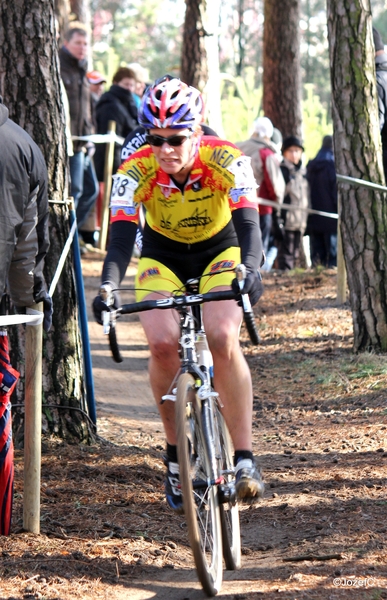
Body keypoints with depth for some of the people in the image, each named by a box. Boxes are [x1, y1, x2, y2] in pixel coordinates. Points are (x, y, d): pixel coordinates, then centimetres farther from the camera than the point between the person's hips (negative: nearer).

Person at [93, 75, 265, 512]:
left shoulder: (224, 160, -28)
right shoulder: (136, 171, -26)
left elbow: (248, 223, -37)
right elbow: (120, 237, -32)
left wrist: (249, 269, -56)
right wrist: (108, 287, -50)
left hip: (220, 251, -1)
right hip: (163, 256, 1)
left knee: (222, 338, -28)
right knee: (162, 342, -25)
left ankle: (244, 457, -21)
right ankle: (175, 452, -5)